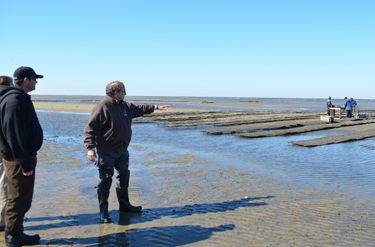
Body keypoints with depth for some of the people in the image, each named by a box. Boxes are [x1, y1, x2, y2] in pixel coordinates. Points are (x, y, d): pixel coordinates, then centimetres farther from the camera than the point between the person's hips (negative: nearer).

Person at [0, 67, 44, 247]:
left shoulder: (20, 98, 15)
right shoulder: (15, 100, -18)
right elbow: (14, 134, -24)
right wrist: (25, 163, -22)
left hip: (23, 156, 11)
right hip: (18, 159, -11)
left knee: (22, 199, 18)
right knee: (19, 200, -1)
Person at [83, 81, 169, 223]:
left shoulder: (124, 106, 9)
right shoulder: (102, 108, -17)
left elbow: (138, 109, 28)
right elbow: (90, 129, -18)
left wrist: (155, 107, 31)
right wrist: (91, 148, -26)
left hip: (122, 150, 9)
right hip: (107, 151, -9)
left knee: (124, 176, 16)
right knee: (106, 180, -2)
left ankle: (124, 205, 32)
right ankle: (103, 211, 12)